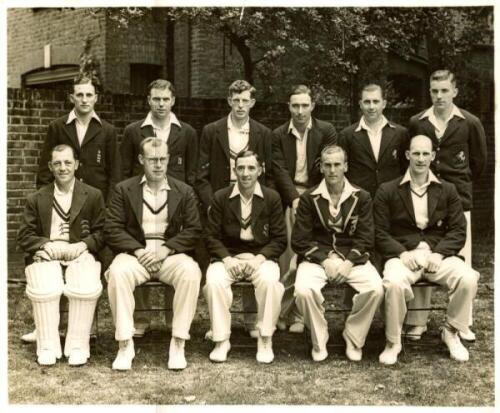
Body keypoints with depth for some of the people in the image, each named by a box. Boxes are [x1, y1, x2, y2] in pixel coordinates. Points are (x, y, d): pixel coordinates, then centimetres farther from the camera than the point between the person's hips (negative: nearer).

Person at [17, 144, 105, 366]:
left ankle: (77, 346, -16)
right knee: (45, 290, -31)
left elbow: (101, 233, 8)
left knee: (86, 289, -32)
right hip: (46, 256, 1)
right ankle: (47, 347, -15)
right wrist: (49, 245, -10)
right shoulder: (36, 199, 16)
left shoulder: (93, 196, 14)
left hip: (81, 255, 0)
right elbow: (25, 236, 10)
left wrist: (82, 245, -12)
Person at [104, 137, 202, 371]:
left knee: (191, 272, -33)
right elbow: (112, 229, 1)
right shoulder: (124, 190, 9)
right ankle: (125, 345, -25)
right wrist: (139, 250, -14)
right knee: (117, 272, -34)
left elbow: (193, 230, 3)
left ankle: (178, 345, -23)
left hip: (170, 254, 1)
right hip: (135, 253, 0)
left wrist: (164, 249, -12)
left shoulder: (184, 192, 11)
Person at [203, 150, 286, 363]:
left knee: (270, 282, -33)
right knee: (214, 282, -31)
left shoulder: (272, 198, 3)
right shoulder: (220, 198, 4)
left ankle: (265, 340, -16)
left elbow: (279, 239, 2)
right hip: (227, 257, 1)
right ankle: (221, 340, -17)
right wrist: (227, 259, -14)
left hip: (261, 257, 0)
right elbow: (212, 237, 3)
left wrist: (259, 258, -14)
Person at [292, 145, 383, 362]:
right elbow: (299, 240, -1)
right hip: (316, 258, -1)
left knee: (375, 289, -27)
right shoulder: (309, 198, 2)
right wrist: (326, 261, -13)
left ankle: (353, 339, -4)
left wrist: (348, 263, -14)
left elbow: (365, 239, 1)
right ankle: (319, 342, -6)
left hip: (352, 258, 1)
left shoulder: (361, 197, 4)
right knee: (304, 290, -31)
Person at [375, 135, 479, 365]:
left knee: (468, 278, -26)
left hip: (438, 255, 2)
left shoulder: (447, 191, 12)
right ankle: (392, 342, -13)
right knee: (394, 283, -36)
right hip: (403, 255, -2)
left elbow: (458, 230, 6)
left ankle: (451, 332, -1)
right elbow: (380, 233, 1)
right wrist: (403, 253, -15)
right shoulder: (387, 191, 6)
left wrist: (438, 254, -11)